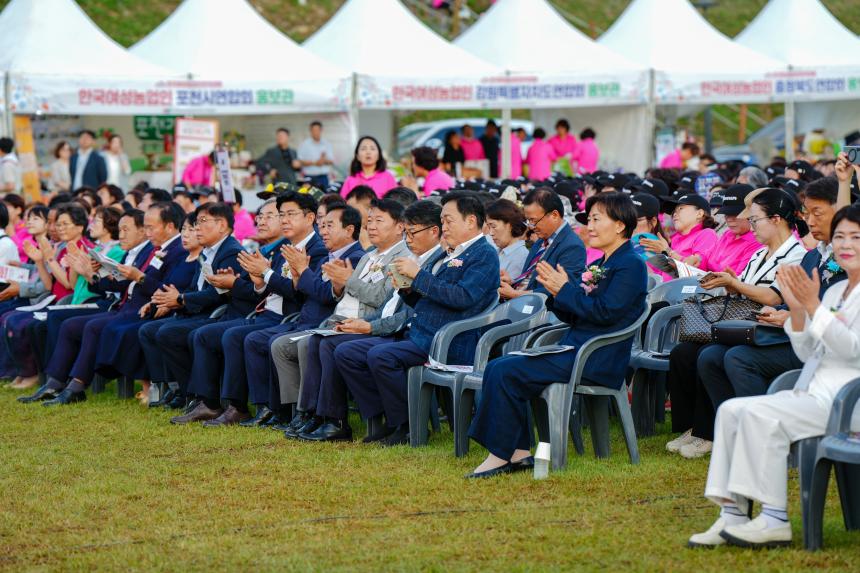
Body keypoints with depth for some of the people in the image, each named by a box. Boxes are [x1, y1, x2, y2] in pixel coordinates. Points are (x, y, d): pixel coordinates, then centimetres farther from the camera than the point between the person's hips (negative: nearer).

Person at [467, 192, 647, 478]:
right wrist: (554, 292, 2)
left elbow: (606, 312, -19)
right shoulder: (599, 266, 21)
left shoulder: (631, 265, -8)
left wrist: (564, 289, -12)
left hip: (596, 362, -10)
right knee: (496, 368, -2)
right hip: (573, 349, 10)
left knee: (506, 372, -20)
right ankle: (519, 453, -5)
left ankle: (500, 455, -13)